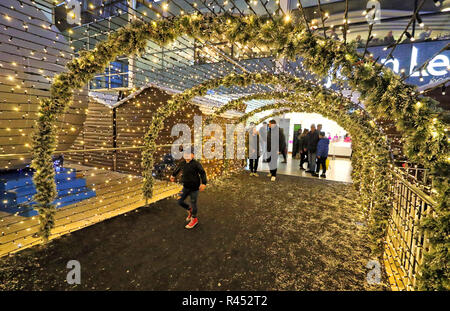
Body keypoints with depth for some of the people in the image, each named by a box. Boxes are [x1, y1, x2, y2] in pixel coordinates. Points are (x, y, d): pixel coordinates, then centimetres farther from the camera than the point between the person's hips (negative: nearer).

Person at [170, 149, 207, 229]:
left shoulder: (196, 164, -17)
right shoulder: (182, 163, 1)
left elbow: (202, 173, -18)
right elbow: (178, 168, 23)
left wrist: (203, 183, -29)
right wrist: (173, 175, 37)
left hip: (194, 188, -6)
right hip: (186, 187, 6)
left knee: (193, 203, 6)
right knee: (180, 201, 6)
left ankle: (194, 219, 28)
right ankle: (189, 210, 34)